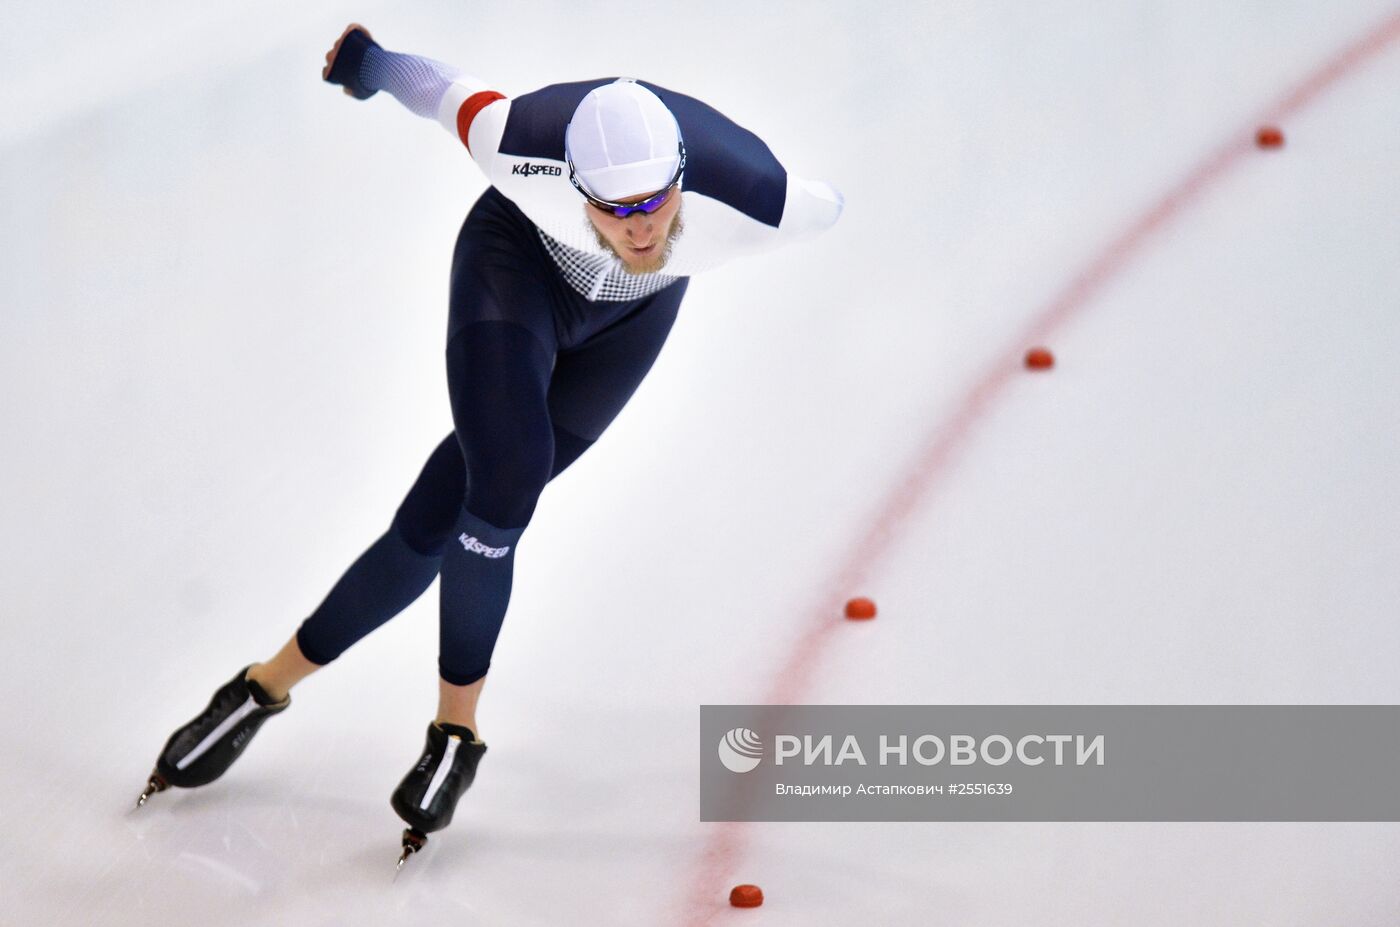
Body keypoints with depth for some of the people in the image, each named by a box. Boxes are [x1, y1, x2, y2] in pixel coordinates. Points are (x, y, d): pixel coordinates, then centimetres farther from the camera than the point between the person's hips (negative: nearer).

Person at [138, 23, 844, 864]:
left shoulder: (747, 199, -40)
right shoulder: (527, 155, -39)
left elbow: (825, 204, -16)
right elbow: (453, 95, -18)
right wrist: (369, 63, 4)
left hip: (630, 316, 1)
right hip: (519, 258, -1)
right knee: (503, 483, -21)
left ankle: (275, 682, 10)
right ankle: (457, 726, 1)